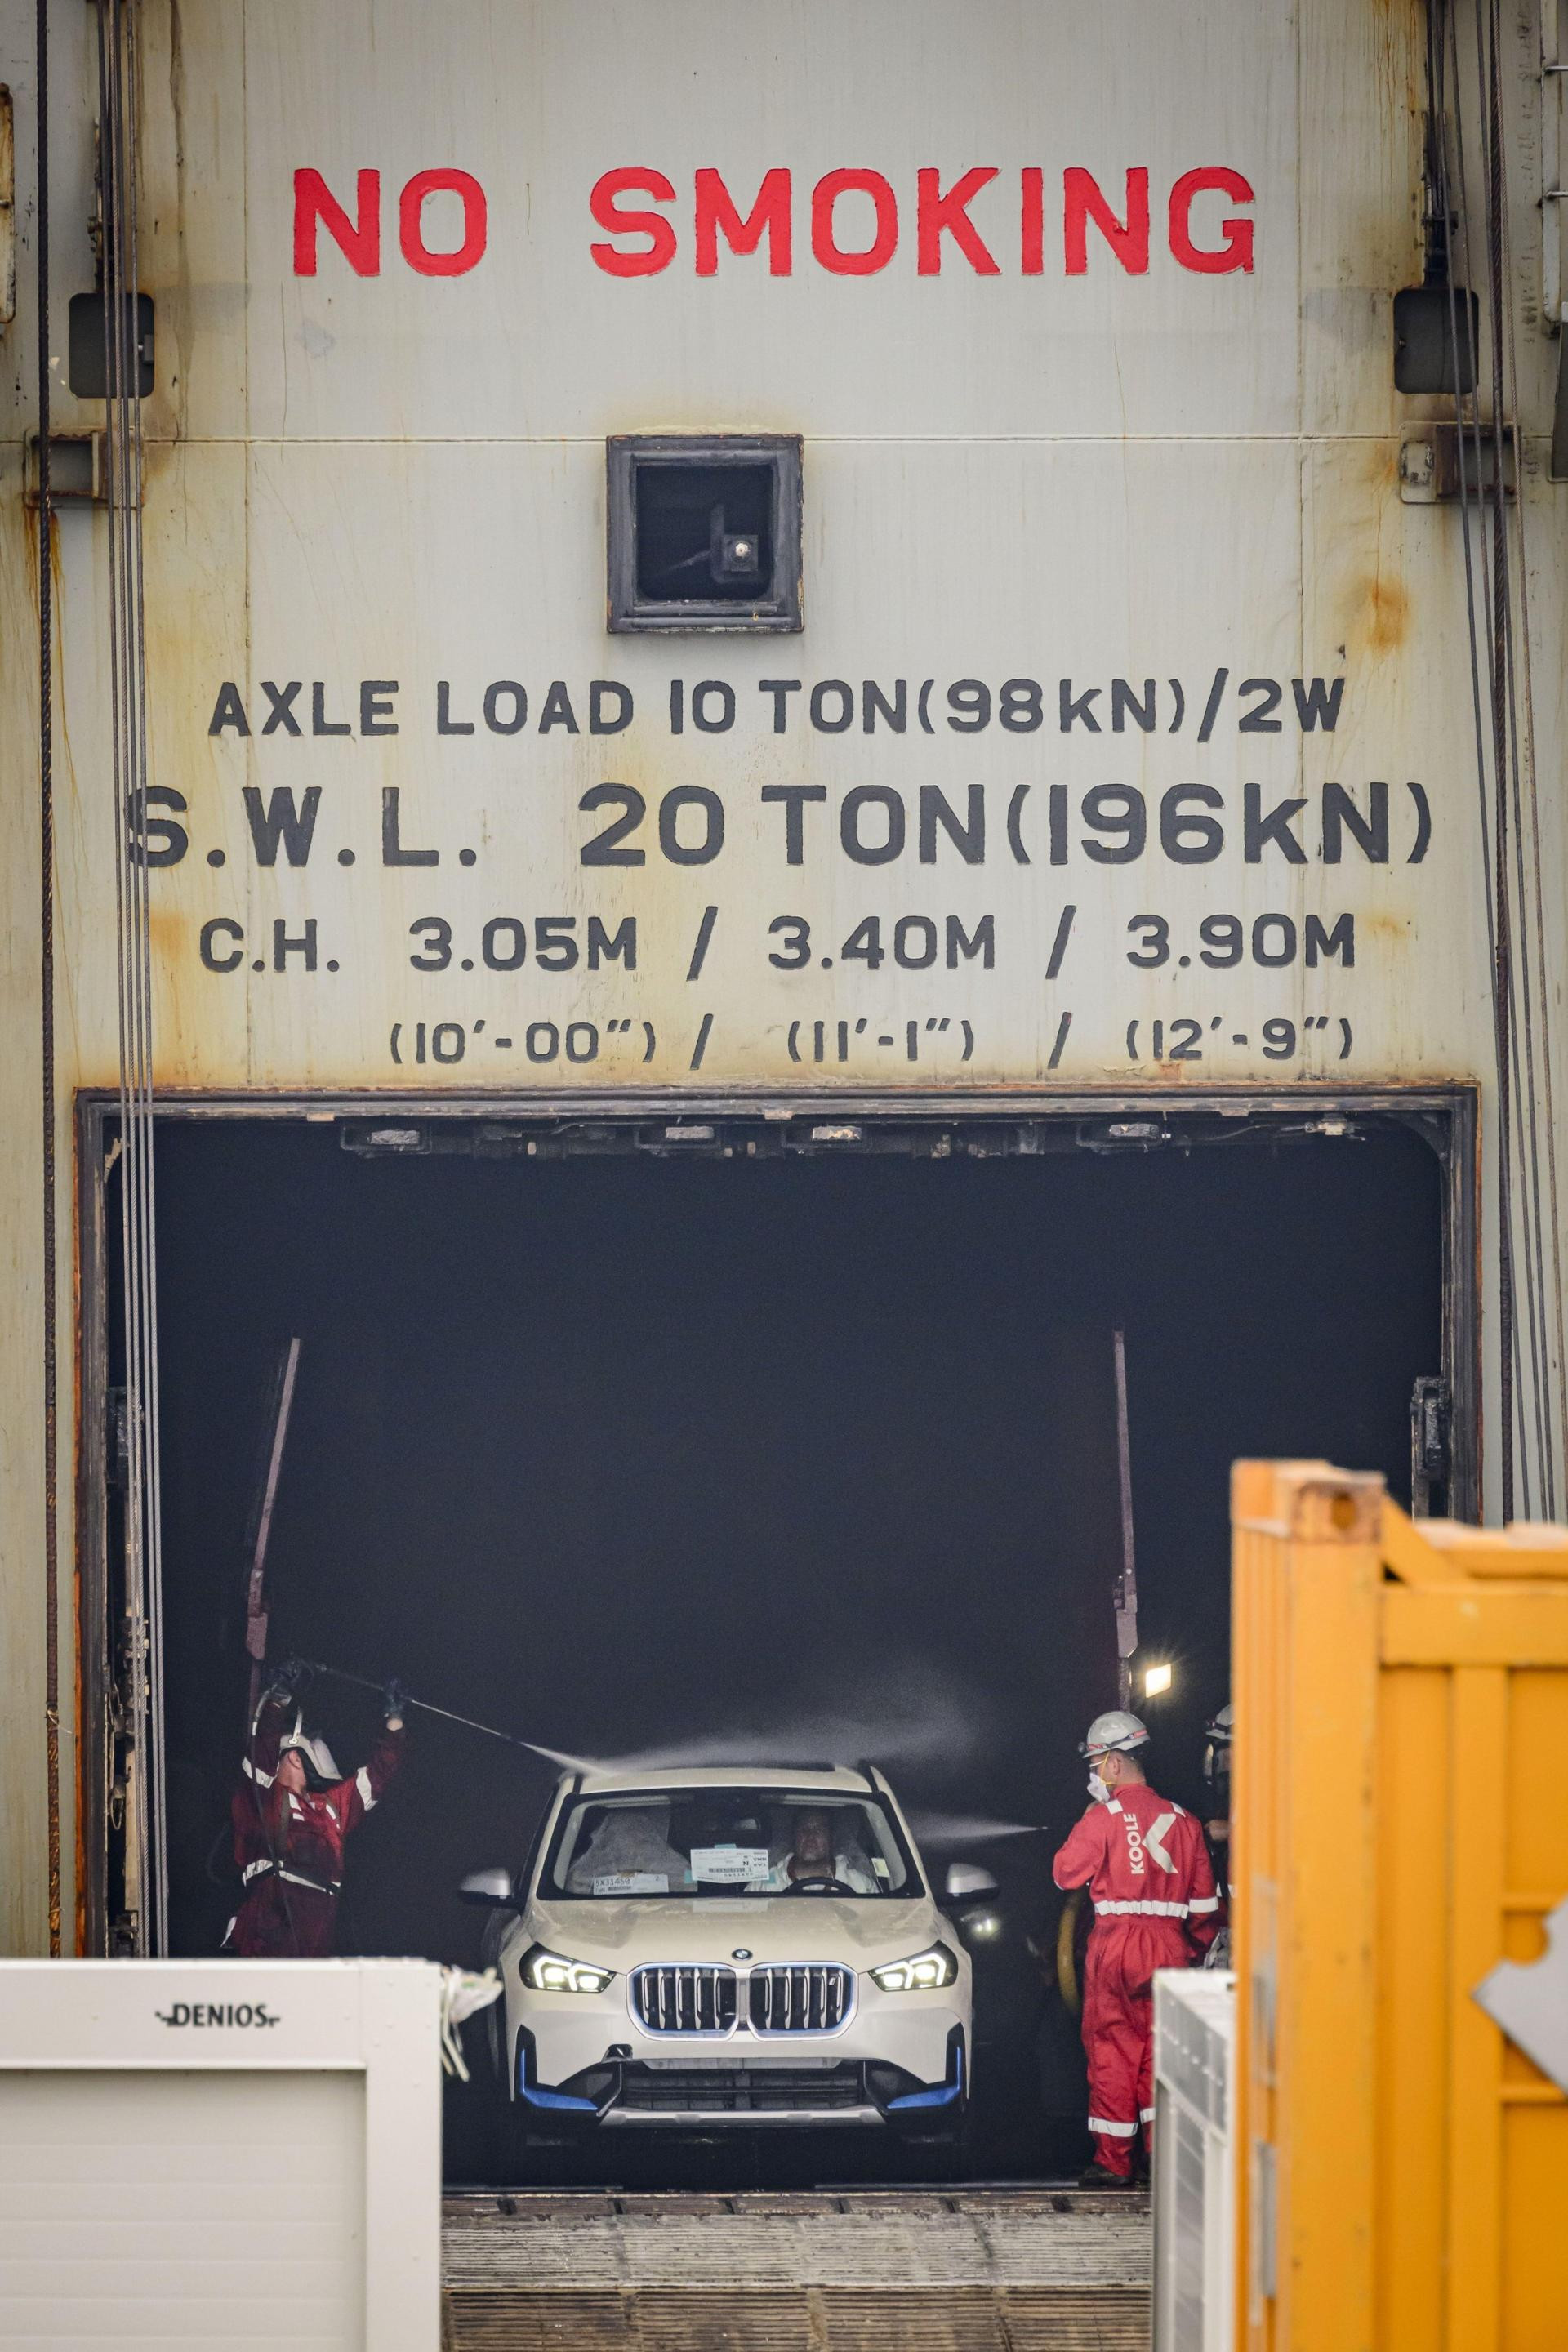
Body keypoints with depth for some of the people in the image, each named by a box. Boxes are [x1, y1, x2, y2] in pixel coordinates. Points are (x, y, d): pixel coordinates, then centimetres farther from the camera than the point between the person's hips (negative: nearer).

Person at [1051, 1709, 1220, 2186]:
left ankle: (1113, 2160, 5)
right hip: (1169, 1947, 4)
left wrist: (1085, 1825, 12)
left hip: (1116, 1944, -4)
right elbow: (1204, 1900, 10)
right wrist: (1195, 1950, 21)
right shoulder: (1182, 1821, 8)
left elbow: (1065, 1873, 0)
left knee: (1112, 2051, 3)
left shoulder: (1103, 1818, -6)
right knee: (1160, 2051, 9)